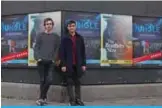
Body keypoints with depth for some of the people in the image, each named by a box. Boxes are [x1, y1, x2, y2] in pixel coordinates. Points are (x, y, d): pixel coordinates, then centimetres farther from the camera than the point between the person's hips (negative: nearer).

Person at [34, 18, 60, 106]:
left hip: (50, 62, 1)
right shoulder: (40, 36, 7)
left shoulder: (56, 37, 11)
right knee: (42, 80, 2)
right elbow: (36, 48, 2)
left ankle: (41, 98, 1)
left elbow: (57, 49, 9)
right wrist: (37, 58, -12)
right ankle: (44, 98, 12)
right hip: (41, 61, -1)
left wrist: (55, 59, -5)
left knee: (49, 80, -10)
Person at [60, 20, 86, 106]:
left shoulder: (80, 38, 8)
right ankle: (72, 100, 4)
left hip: (78, 64, 2)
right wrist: (63, 65, -10)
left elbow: (83, 52, 8)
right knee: (70, 82, 1)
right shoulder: (64, 38, 1)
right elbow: (62, 52, -3)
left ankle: (78, 99, 13)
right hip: (69, 64, -2)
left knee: (77, 82, 7)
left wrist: (83, 64, 2)